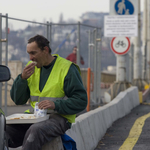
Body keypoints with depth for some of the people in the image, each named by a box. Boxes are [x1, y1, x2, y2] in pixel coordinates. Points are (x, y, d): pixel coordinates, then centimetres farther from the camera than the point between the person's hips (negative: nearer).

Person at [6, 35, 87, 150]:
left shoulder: (67, 68, -4)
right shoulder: (31, 67, 14)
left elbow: (81, 101, -8)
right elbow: (18, 100, 14)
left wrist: (56, 105, -21)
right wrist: (22, 78, -3)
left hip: (59, 117, -5)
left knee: (35, 130, -37)